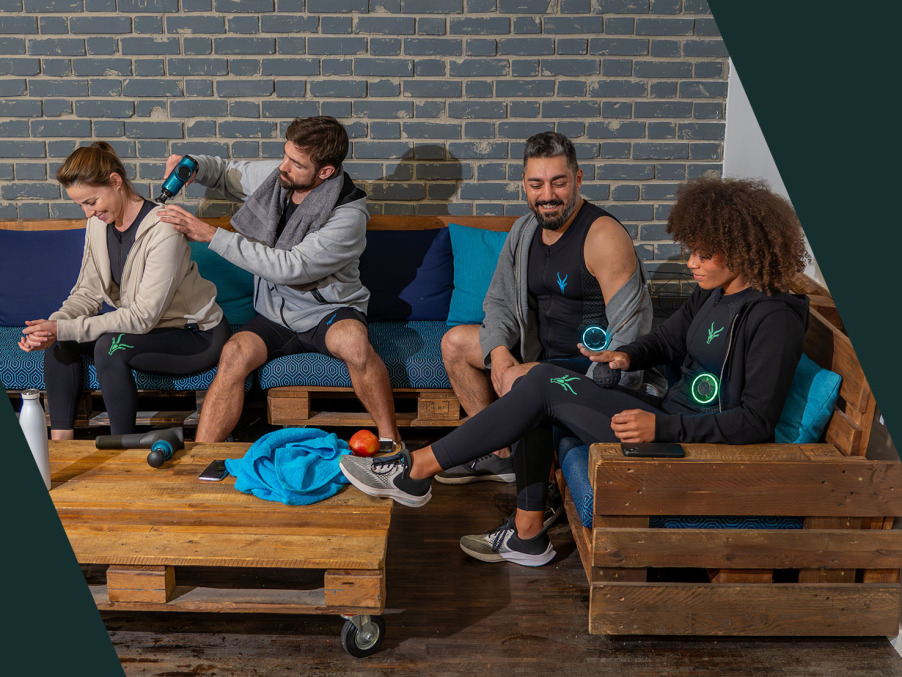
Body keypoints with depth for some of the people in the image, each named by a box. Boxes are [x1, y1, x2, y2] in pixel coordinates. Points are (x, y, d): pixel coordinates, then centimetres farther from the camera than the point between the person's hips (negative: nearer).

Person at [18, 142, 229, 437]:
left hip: (197, 335, -8)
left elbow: (143, 317, -27)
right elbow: (89, 292, 2)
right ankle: (61, 442, -2)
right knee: (59, 340, -7)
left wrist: (64, 329, -28)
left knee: (109, 346, -30)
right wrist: (53, 324, -19)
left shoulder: (162, 230, -26)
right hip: (140, 324, 8)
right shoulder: (98, 224, -1)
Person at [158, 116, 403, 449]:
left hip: (327, 312, -4)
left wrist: (212, 235, -26)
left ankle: (391, 441, -23)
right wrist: (193, 166, -6)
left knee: (352, 340, -38)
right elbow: (225, 173, 19)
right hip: (274, 314, 5)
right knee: (236, 352, -26)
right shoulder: (272, 175, -2)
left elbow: (288, 268, -29)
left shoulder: (348, 216, -22)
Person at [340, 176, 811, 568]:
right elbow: (667, 340, 22)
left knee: (545, 384, -17)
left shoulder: (774, 319, -17)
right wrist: (628, 356, -1)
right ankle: (527, 535, 6)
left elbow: (757, 422, -20)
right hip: (668, 418, 10)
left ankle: (416, 470, -9)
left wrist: (663, 427, -26)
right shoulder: (712, 293, 10)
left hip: (696, 446, -10)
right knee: (534, 386, 1)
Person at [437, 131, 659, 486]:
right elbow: (500, 301, 10)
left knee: (515, 381, -33)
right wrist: (499, 350, -10)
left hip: (594, 366, -8)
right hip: (542, 350, 9)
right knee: (455, 342, 7)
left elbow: (628, 332, -24)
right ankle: (499, 454, 9)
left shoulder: (603, 236, -21)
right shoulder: (524, 229, 4)